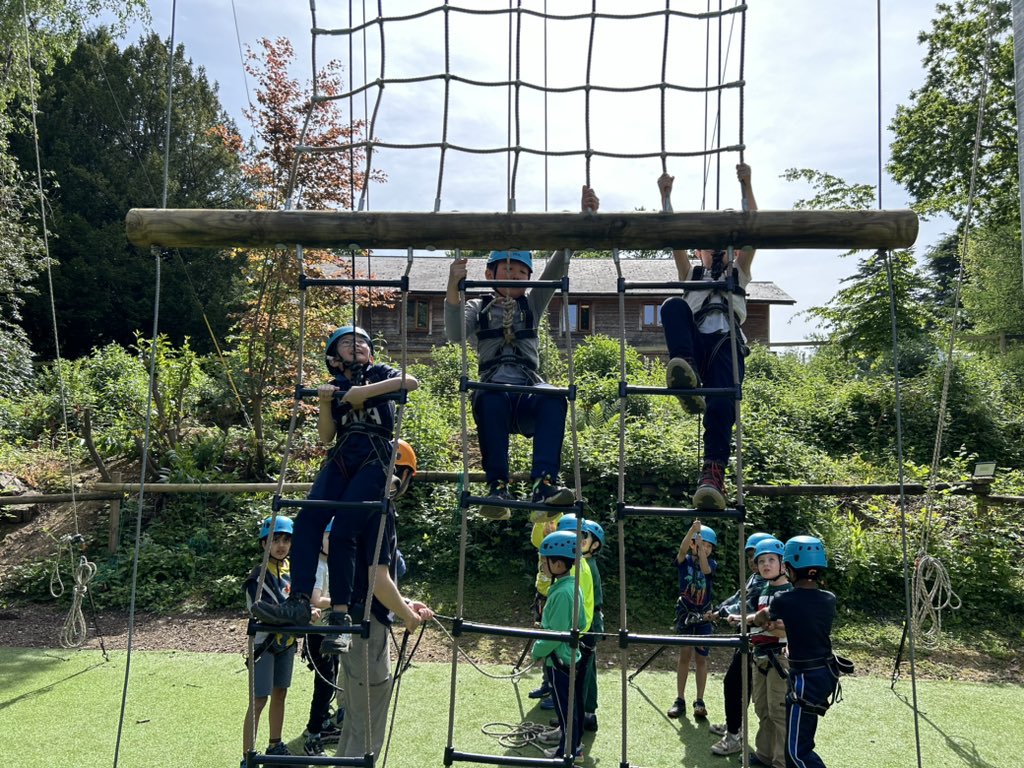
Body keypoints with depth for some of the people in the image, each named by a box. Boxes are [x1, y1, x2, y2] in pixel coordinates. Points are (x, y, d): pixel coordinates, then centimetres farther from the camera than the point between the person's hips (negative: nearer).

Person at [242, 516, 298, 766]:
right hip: (264, 642, -6)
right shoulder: (259, 575, -16)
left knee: (280, 694, 16)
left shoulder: (292, 568, 3)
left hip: (286, 640, 7)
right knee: (259, 700, -7)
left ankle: (275, 746, 30)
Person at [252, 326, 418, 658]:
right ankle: (299, 602, -23)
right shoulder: (336, 386, 22)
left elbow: (411, 381, -12)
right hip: (340, 459, 4)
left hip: (373, 459, -4)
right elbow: (326, 436, 12)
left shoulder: (379, 373, 12)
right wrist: (324, 402, -3)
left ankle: (340, 617, -13)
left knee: (343, 531, -18)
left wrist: (365, 391, -14)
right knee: (307, 519, -20)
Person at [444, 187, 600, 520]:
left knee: (554, 399, -35)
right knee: (489, 398, -39)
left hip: (529, 396, 2)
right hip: (494, 394, -1)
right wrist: (454, 286, -18)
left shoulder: (533, 304, 23)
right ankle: (497, 487, -36)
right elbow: (455, 334, -2)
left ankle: (544, 484, -42)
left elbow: (558, 266, 11)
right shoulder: (479, 307, 19)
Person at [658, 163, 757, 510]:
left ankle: (713, 474, -43)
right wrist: (665, 194, 9)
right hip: (693, 342, 1)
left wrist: (746, 185, 8)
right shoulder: (691, 275, 34)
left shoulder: (738, 274, 32)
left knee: (721, 405, -30)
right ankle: (686, 378, -53)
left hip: (726, 342, -1)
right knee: (673, 305, -31)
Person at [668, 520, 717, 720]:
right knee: (685, 654, -6)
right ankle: (680, 700, 2)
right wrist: (693, 529, -41)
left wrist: (701, 549, -39)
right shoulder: (685, 561, -2)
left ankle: (699, 701, 12)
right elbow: (682, 549, -25)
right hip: (685, 613, -1)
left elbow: (705, 569, -23)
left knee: (701, 658, 4)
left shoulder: (711, 564, 1)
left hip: (704, 615, 1)